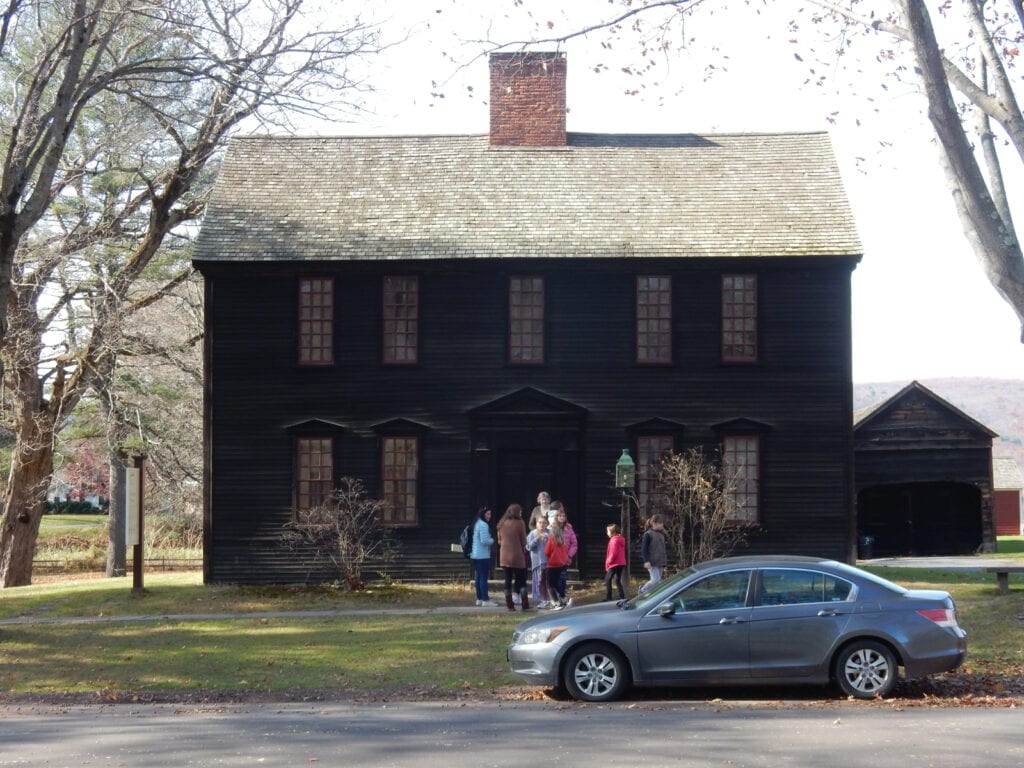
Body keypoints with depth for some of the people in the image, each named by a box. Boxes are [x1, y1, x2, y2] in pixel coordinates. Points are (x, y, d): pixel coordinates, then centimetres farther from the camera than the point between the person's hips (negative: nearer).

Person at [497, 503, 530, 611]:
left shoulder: (502, 524, 3)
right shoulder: (520, 523, -10)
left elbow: (499, 540, 10)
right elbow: (523, 541, -4)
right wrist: (523, 551, 13)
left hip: (504, 556, 4)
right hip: (518, 556, -4)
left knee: (508, 580, 9)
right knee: (521, 581, 3)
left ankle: (510, 605, 8)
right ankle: (525, 605, -1)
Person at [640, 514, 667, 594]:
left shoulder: (661, 534, 16)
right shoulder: (648, 534, -7)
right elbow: (644, 548, -11)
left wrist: (665, 559, 22)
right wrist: (646, 561, -19)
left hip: (660, 562, 8)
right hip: (652, 562, -8)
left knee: (658, 581, 6)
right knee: (656, 579, -17)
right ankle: (643, 590, 4)